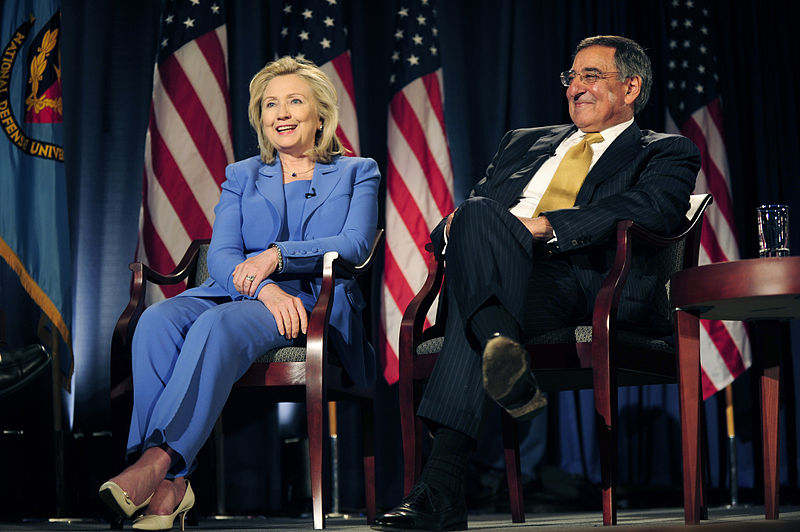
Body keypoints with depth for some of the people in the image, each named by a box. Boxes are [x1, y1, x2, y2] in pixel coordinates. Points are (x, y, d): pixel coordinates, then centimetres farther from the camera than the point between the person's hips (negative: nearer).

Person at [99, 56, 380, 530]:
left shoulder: (357, 172, 17)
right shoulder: (241, 176, 24)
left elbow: (356, 244, -1)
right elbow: (221, 255, 8)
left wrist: (276, 255, -15)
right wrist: (266, 289, -15)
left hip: (315, 301, -3)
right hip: (238, 293, 4)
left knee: (218, 326, -37)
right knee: (157, 322, -31)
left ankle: (158, 461, -46)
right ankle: (167, 487, -39)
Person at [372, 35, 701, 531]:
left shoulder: (666, 152, 21)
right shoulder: (525, 141, 37)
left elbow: (651, 209, -4)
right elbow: (456, 218, 27)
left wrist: (544, 225, -15)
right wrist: (456, 225, 0)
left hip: (589, 282, -4)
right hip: (505, 279, 4)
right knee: (477, 212, -31)